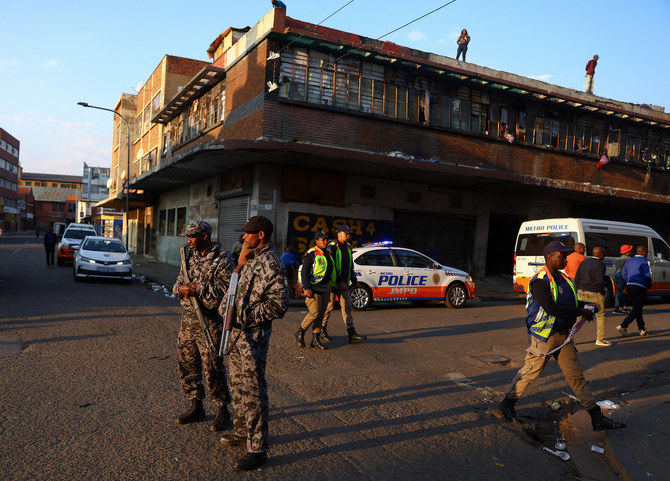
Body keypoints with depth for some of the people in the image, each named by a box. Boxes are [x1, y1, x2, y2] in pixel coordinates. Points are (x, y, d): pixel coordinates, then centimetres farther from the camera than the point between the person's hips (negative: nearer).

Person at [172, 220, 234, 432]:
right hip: (188, 320, 7)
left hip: (210, 323, -7)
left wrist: (196, 288, -22)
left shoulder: (222, 258, -11)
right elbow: (178, 283, 13)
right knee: (188, 365, 14)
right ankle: (196, 407, 30)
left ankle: (222, 411, 15)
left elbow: (225, 288, -21)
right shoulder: (190, 255, 12)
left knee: (213, 369, -1)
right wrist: (181, 288, -11)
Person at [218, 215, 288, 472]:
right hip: (237, 333, 10)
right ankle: (241, 432, 39)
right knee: (238, 386, 22)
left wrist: (245, 315, -21)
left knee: (253, 392, -1)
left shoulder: (271, 264, -19)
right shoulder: (252, 258, 10)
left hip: (253, 336, -10)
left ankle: (257, 449, 10)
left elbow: (278, 305, -24)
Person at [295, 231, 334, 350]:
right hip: (313, 288, -7)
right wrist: (307, 288, -20)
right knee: (314, 312, -14)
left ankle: (316, 339, 13)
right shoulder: (310, 254, -8)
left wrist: (333, 284, 23)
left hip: (325, 288, 7)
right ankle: (300, 333, 6)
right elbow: (304, 272, -13)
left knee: (321, 314, 6)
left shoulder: (327, 254, 15)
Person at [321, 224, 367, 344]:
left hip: (344, 283, 7)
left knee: (347, 306, 1)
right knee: (329, 306, 2)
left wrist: (353, 280, 15)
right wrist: (339, 282, -19)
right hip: (332, 283, -7)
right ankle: (322, 330, 19)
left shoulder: (348, 248, 14)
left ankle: (352, 334, -3)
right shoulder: (332, 247, -11)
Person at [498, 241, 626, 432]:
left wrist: (584, 305, 7)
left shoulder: (563, 278, 11)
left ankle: (597, 419, 17)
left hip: (562, 336, 8)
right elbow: (551, 308, -27)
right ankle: (506, 405, 19)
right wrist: (580, 312, -21)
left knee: (576, 375, 11)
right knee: (530, 371, 2)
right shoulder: (540, 281, -17)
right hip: (544, 336, -8)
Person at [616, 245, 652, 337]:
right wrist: (648, 285, 3)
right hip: (640, 288, -7)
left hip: (629, 286, 7)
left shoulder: (629, 260, 15)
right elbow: (647, 275, -14)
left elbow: (623, 274, 14)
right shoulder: (645, 261, -6)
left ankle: (642, 329, 19)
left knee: (637, 308, 15)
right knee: (636, 309, -5)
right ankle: (623, 326, -16)